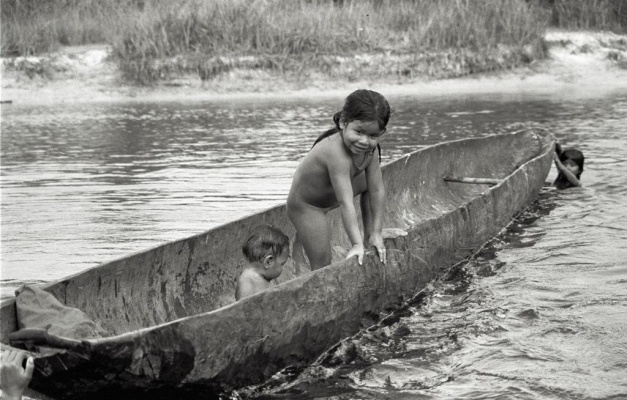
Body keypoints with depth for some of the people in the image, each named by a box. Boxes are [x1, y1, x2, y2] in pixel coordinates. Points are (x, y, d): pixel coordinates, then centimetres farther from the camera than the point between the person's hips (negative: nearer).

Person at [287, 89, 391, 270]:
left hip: (331, 196, 8)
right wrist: (356, 244, -39)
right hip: (305, 205, -8)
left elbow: (377, 190, -13)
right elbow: (345, 203, -40)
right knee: (322, 266, -10)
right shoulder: (336, 152, -41)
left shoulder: (371, 149, -17)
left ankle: (368, 236, 32)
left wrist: (376, 233, -13)